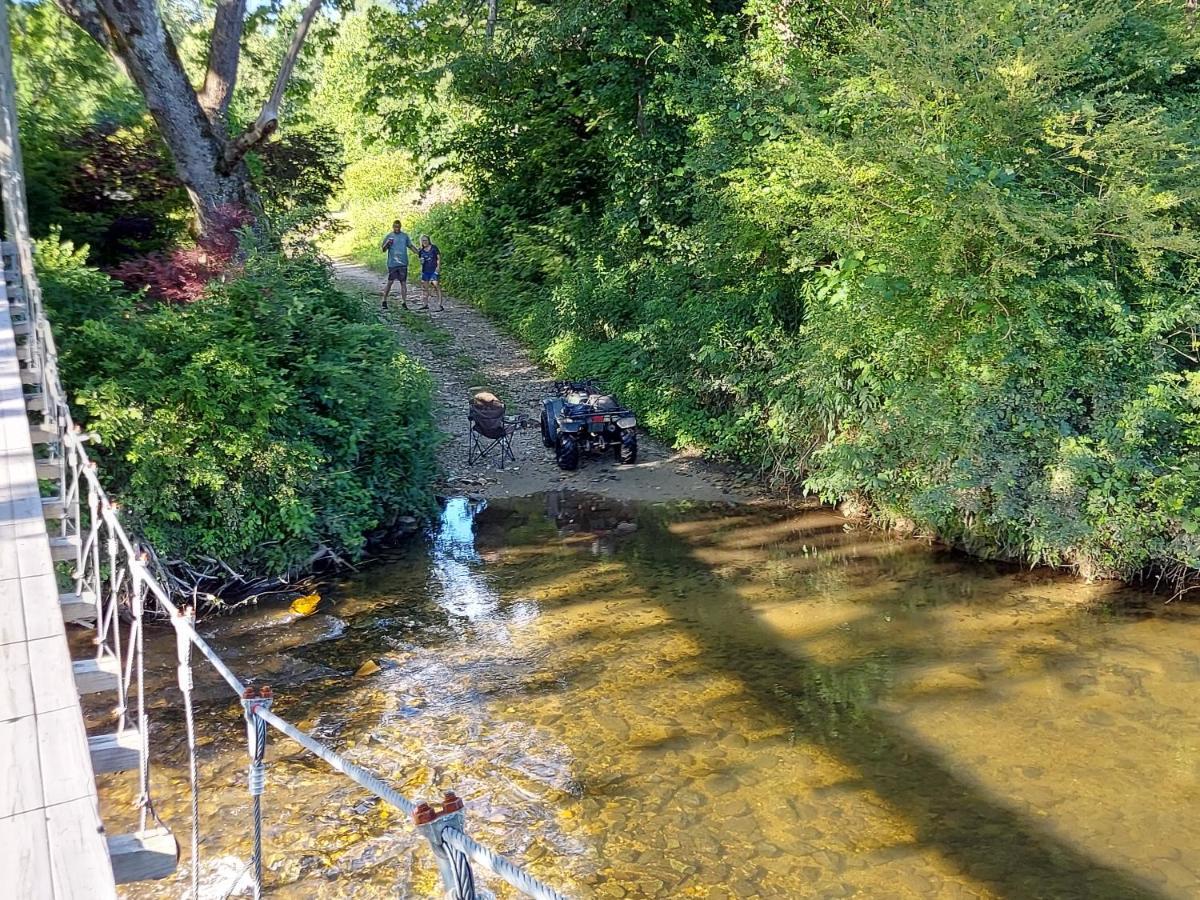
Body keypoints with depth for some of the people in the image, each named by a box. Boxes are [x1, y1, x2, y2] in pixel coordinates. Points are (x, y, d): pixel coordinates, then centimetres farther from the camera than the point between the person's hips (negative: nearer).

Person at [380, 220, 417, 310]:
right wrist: (387, 244, -15)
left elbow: (411, 246, 19)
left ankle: (404, 302, 5)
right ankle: (384, 301, 9)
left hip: (403, 263, 2)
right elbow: (383, 249, 5)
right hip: (392, 264, -2)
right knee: (390, 282, -2)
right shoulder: (388, 236, 4)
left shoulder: (405, 235, 9)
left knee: (403, 283, 1)